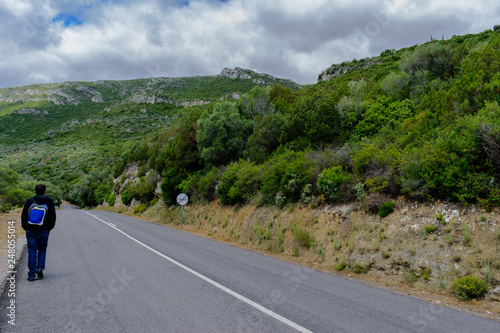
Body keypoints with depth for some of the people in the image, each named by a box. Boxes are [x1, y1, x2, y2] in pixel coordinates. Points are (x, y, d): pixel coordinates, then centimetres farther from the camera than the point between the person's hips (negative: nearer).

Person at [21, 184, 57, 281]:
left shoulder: (29, 201, -1)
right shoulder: (49, 202, 1)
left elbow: (23, 215, -1)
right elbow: (53, 217, 2)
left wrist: (25, 227, 9)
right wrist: (49, 228, 13)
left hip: (31, 230, -1)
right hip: (44, 231, 1)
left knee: (32, 251, 2)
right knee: (42, 249, 18)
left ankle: (32, 274, 2)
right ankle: (40, 267, 3)